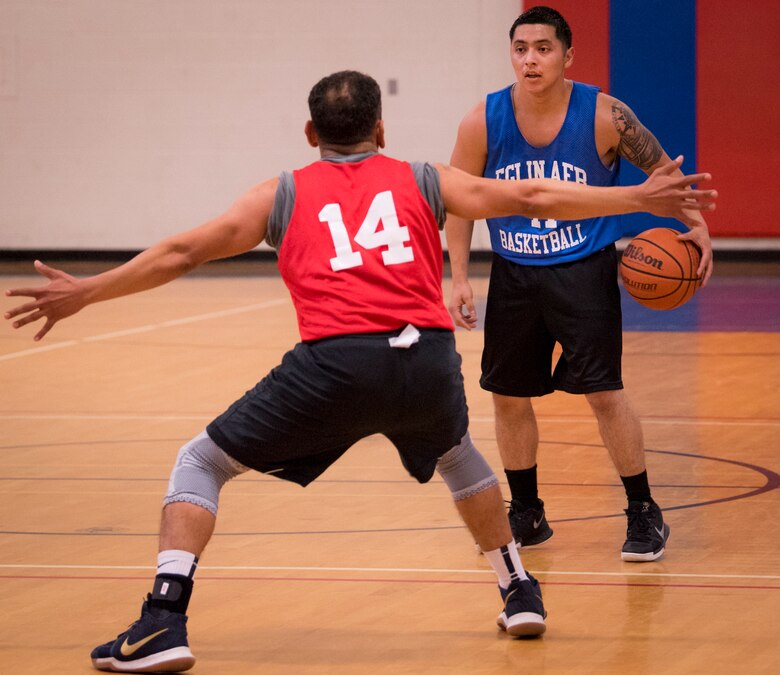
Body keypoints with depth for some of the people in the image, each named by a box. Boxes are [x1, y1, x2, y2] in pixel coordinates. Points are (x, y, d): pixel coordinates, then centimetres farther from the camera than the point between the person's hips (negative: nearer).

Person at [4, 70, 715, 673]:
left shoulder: (285, 194, 20)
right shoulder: (422, 181, 22)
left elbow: (180, 253, 17)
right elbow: (533, 198, 18)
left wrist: (85, 292, 26)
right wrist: (640, 198, 25)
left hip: (335, 362, -2)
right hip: (429, 357, 2)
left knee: (201, 464, 13)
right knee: (459, 456, 38)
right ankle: (520, 592, 41)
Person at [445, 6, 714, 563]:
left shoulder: (603, 115, -15)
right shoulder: (483, 122, -10)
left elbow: (660, 167, -1)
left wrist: (696, 224, -14)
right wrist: (460, 279, -4)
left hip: (584, 271, -3)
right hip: (514, 276, 3)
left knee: (603, 390, -10)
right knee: (508, 395, 8)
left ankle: (645, 514, 4)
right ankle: (527, 516, 26)